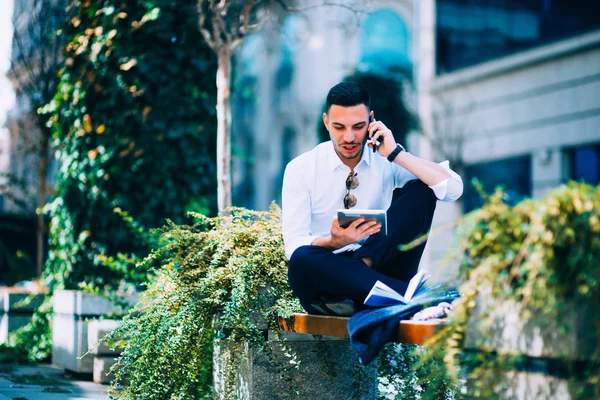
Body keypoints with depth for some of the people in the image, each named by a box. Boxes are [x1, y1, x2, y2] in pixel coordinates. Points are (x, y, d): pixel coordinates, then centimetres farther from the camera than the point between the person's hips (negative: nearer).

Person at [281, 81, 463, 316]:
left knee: (420, 190, -14)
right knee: (302, 260, -38)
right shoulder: (300, 169, -2)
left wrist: (396, 154, -17)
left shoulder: (387, 161, 0)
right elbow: (294, 246, -9)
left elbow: (453, 189, -13)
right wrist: (335, 242, -30)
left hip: (380, 268, 1)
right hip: (326, 273, -1)